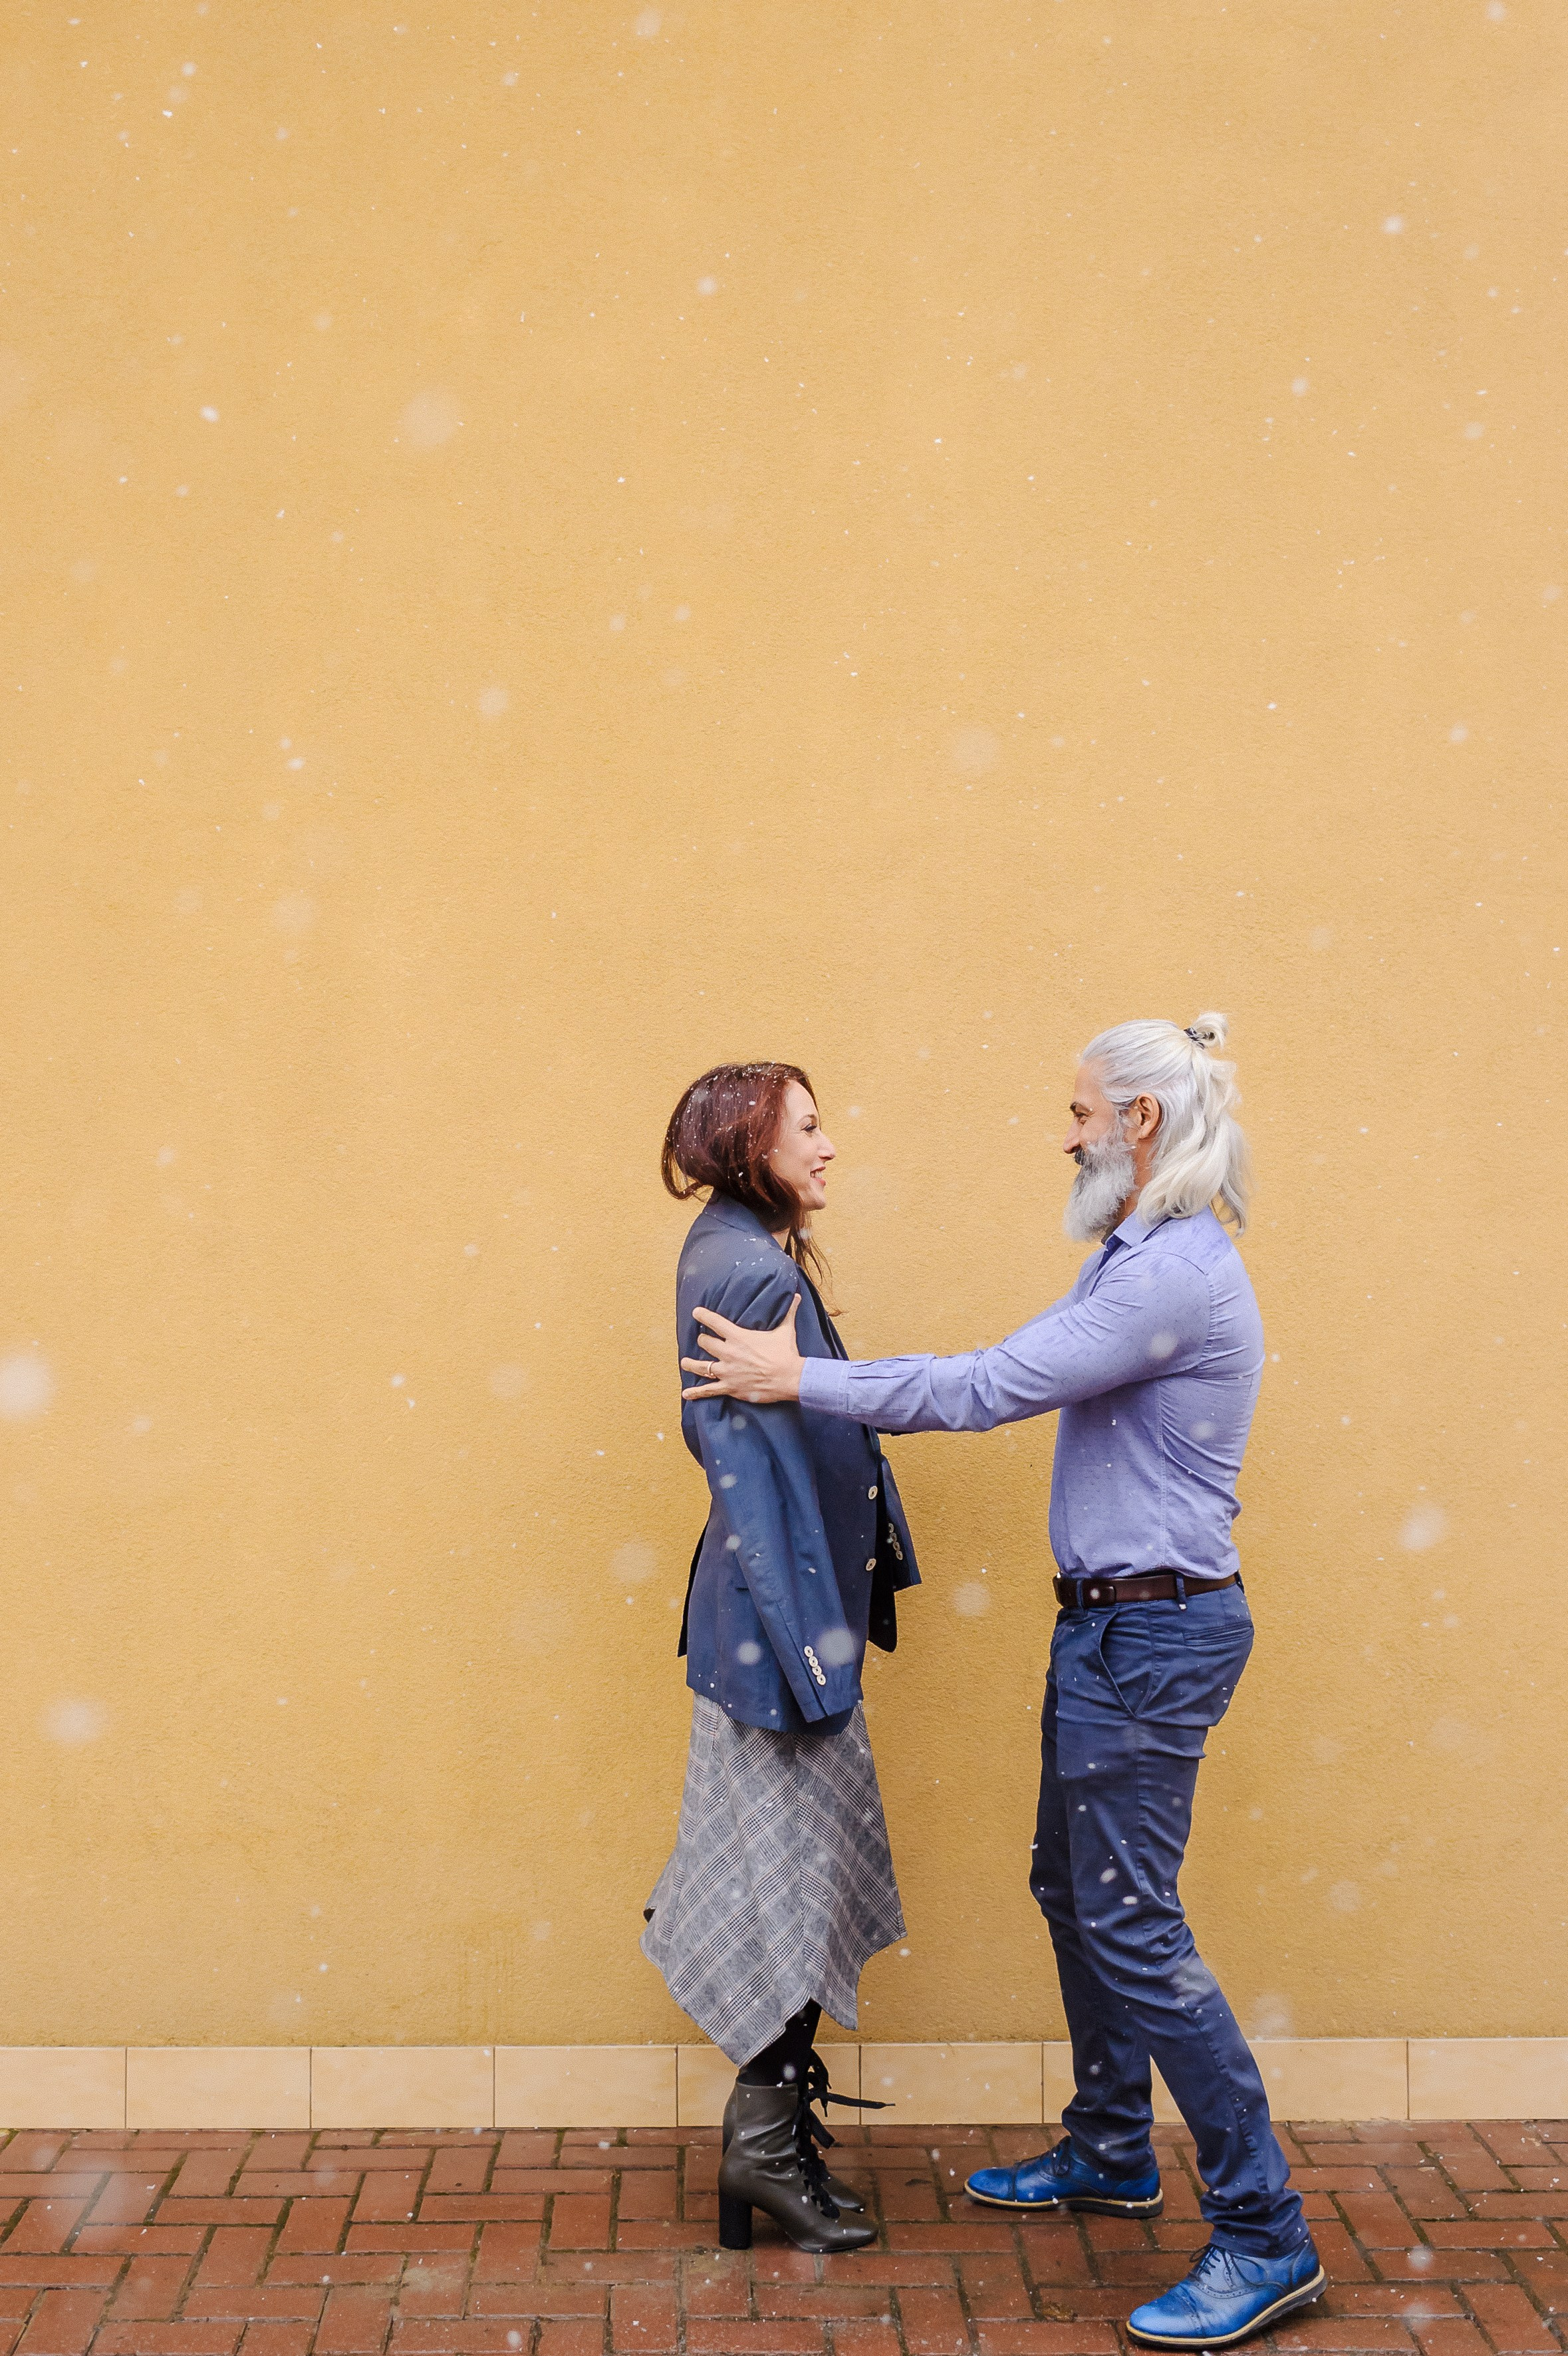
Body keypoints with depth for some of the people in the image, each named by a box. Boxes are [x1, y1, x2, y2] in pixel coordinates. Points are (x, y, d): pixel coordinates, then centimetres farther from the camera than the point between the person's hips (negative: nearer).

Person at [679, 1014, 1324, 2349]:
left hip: (1155, 1632, -11)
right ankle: (1111, 2154, 36)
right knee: (1073, 1886, 20)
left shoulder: (1177, 1273, -21)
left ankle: (1268, 2236, 2)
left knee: (1132, 1922, -6)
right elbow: (1019, 1375, 17)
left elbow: (985, 1391, -23)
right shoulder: (1134, 1259, 14)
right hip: (1111, 1623, 11)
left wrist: (801, 1381, -14)